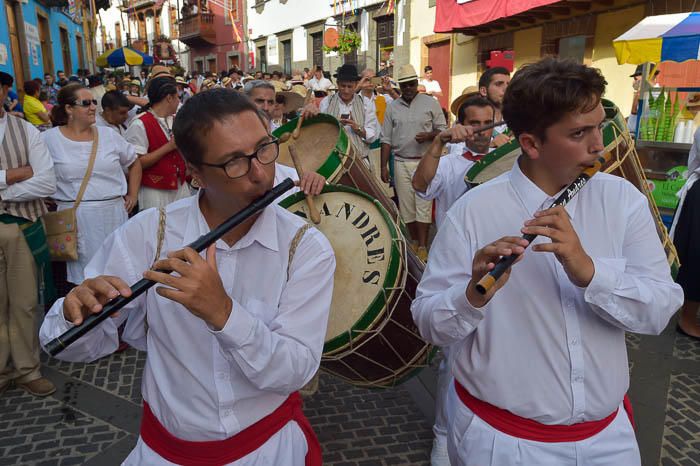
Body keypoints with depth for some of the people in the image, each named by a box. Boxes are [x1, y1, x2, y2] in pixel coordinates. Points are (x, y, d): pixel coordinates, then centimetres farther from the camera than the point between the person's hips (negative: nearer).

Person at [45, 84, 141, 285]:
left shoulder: (109, 135, 6)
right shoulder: (49, 139, 0)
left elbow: (134, 163, 17)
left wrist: (132, 195, 11)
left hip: (113, 213, 2)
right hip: (74, 216, -2)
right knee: (83, 273, 5)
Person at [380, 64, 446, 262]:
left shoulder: (430, 103, 2)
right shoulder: (392, 107, 9)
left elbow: (443, 129, 4)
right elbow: (386, 139, 8)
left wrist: (429, 135, -17)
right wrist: (383, 166, 3)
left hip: (424, 161, -3)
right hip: (401, 162, 3)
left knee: (423, 204, -6)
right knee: (406, 205, 7)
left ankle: (423, 247, 0)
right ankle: (414, 241, 21)